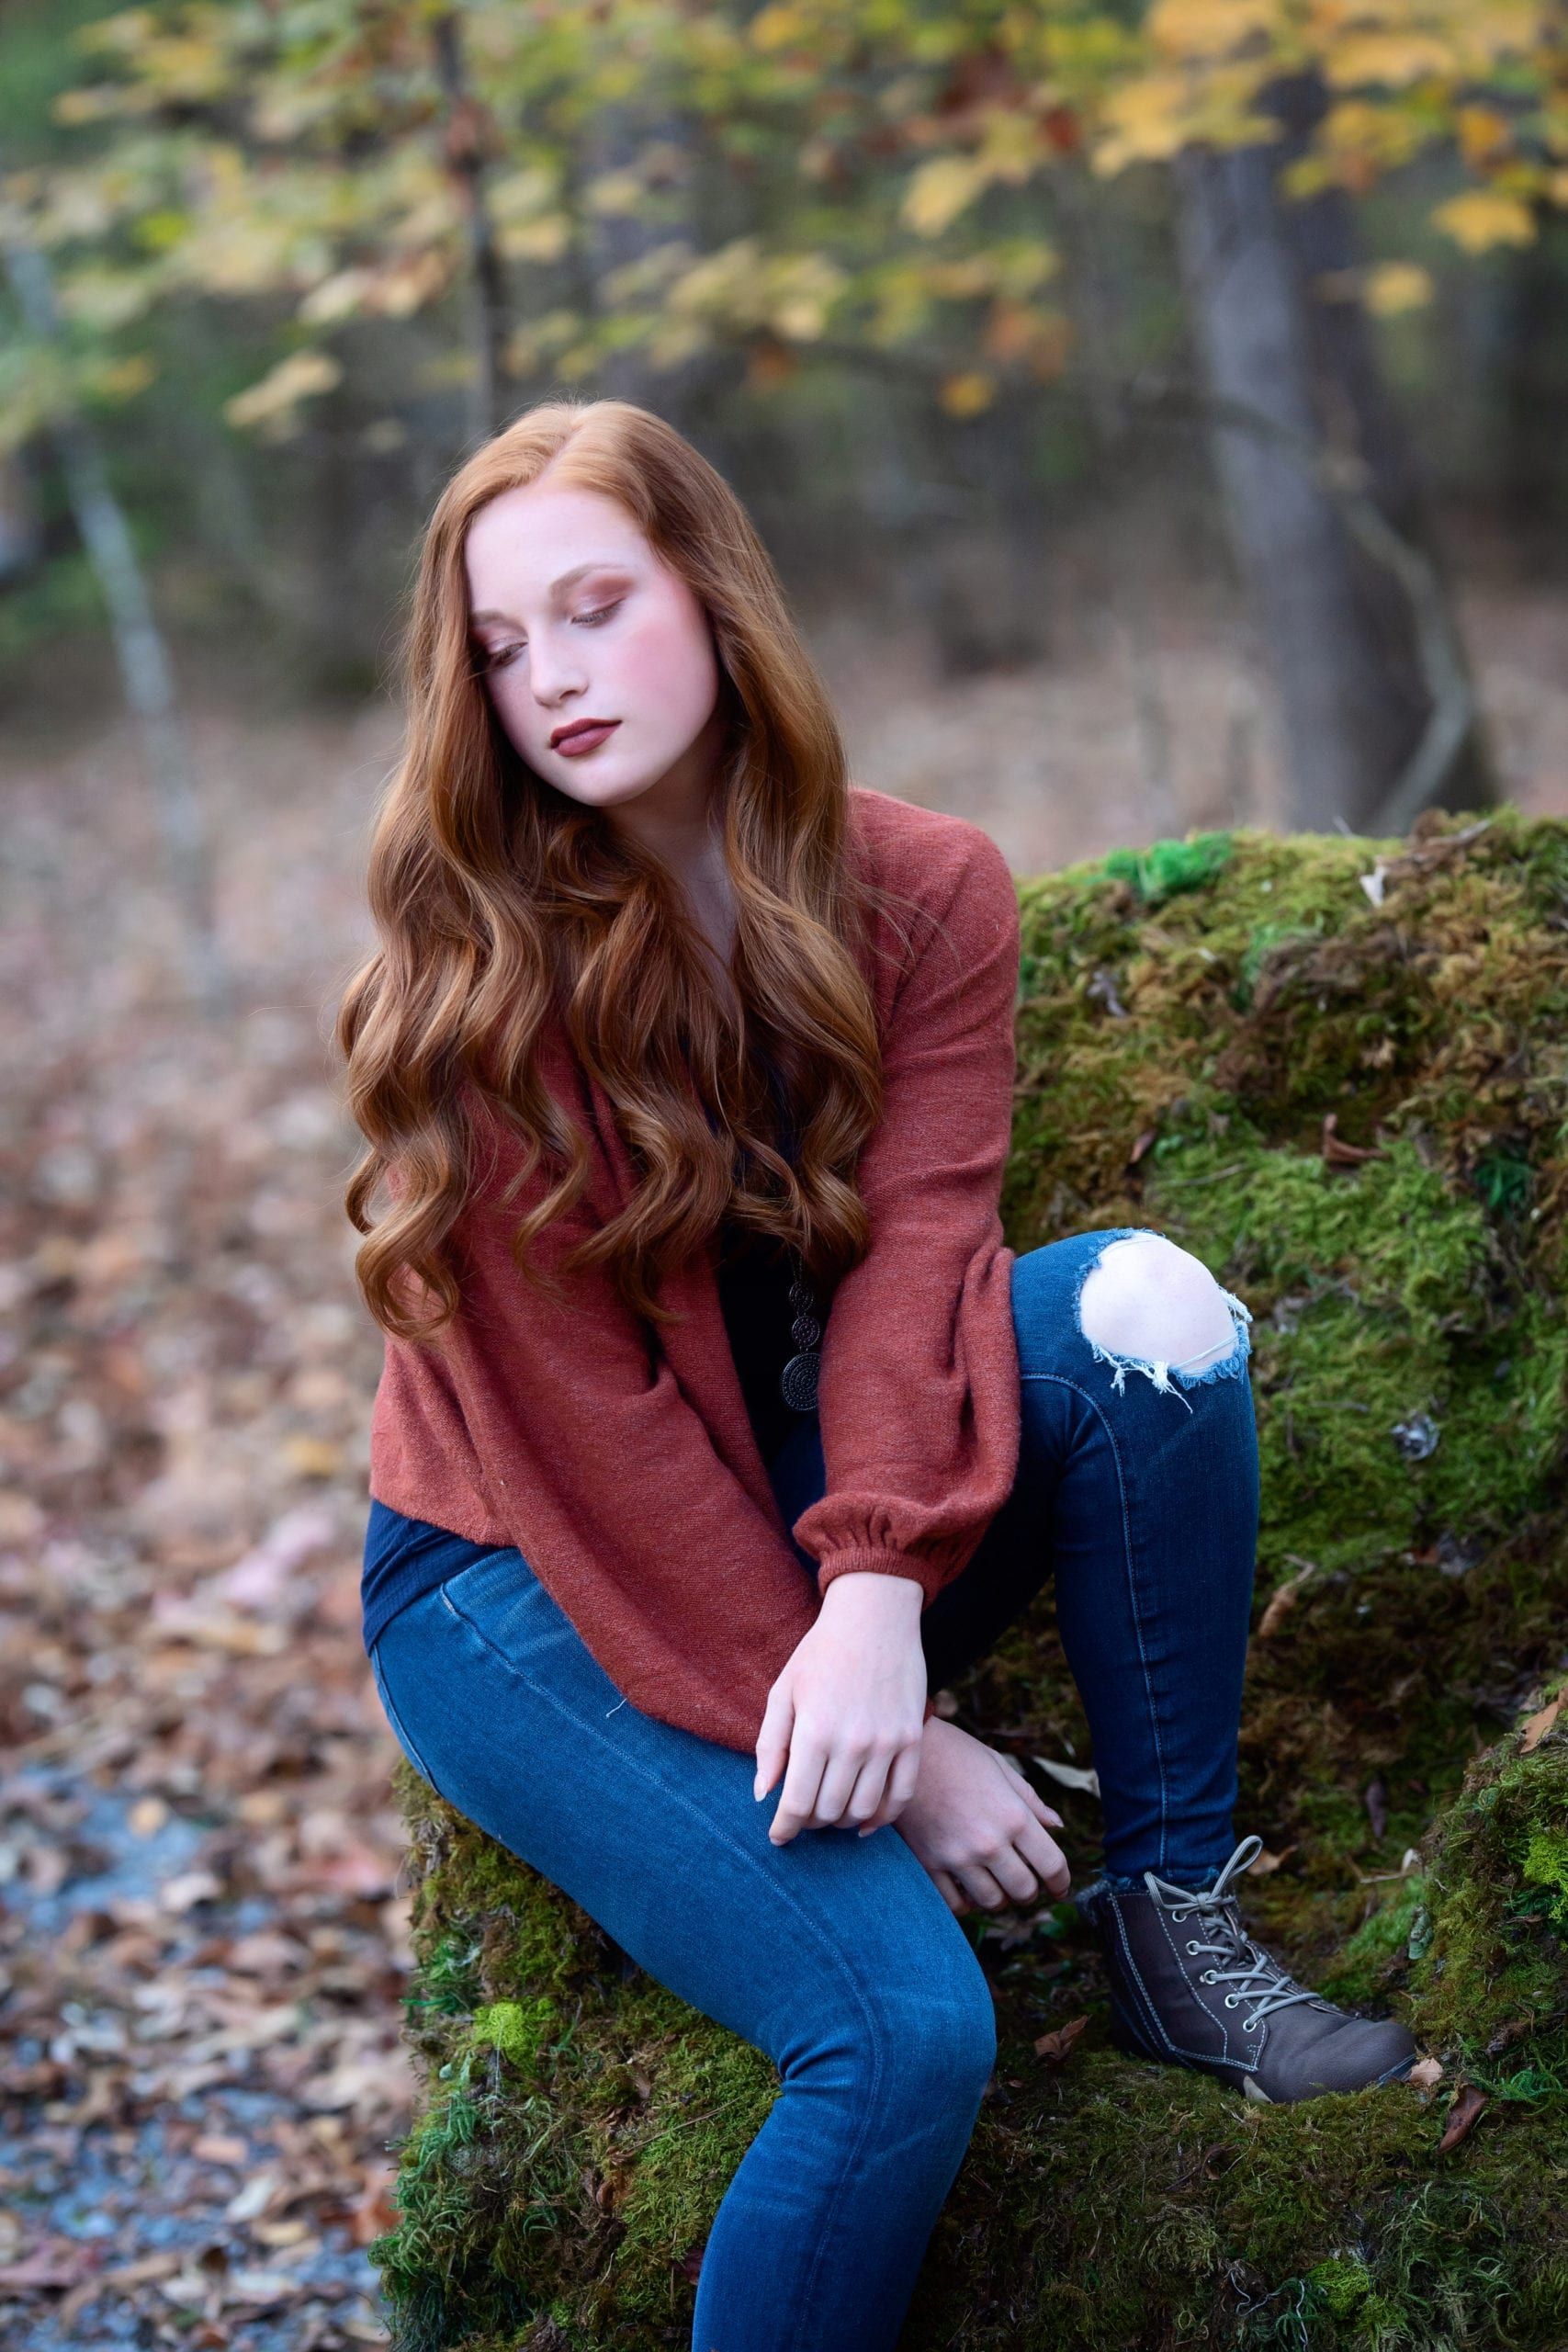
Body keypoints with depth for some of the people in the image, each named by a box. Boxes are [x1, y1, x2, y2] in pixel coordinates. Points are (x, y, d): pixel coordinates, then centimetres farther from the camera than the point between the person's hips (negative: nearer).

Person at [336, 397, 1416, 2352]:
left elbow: (918, 1244, -16)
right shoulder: (470, 972, -17)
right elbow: (590, 1423, -18)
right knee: (903, 2025, -26)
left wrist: (878, 1588, -35)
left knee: (1141, 1304, -24)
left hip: (816, 1498, 4)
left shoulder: (924, 891, -5)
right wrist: (891, 1753, -20)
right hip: (525, 1587, -4)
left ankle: (1173, 1913, -13)